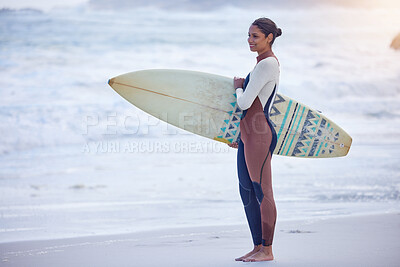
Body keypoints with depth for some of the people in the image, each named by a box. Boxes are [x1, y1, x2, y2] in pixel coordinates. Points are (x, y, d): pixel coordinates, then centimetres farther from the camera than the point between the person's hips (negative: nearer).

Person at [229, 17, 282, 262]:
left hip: (259, 136, -10)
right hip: (248, 136, 10)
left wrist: (238, 87, 3)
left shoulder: (267, 63, -14)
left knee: (262, 191, -4)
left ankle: (267, 250, 4)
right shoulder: (266, 63, 17)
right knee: (247, 191, 13)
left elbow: (245, 103, -17)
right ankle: (258, 247, 20)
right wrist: (241, 134, 26)